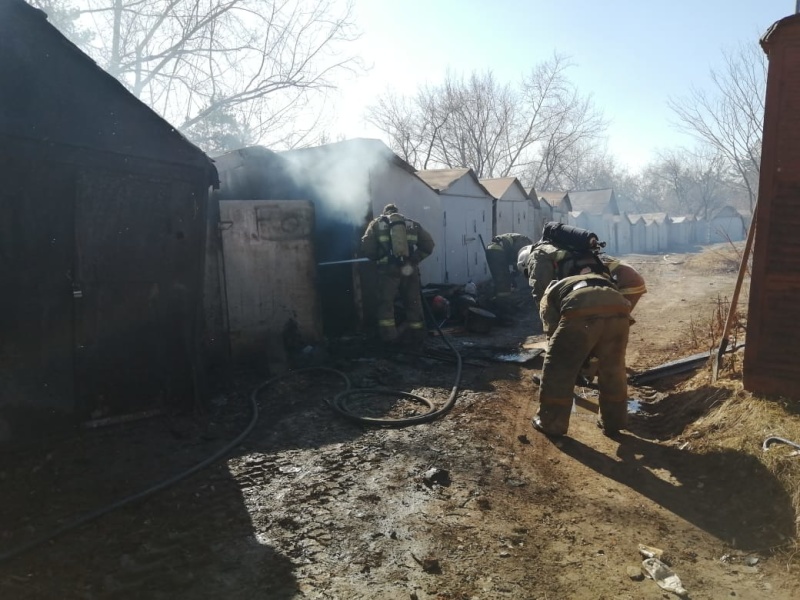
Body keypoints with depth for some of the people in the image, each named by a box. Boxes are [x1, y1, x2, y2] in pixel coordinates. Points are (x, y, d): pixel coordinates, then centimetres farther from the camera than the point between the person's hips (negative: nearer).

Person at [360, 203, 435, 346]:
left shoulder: (377, 223, 11)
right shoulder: (412, 223, 16)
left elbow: (366, 248, 0)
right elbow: (429, 244, 7)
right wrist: (415, 259, 10)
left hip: (388, 269, -2)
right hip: (409, 269, 2)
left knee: (386, 303, 5)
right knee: (413, 303, 13)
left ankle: (388, 336, -3)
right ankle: (418, 335, 19)